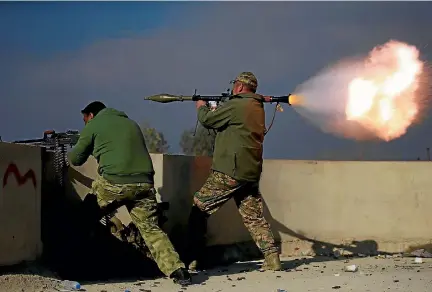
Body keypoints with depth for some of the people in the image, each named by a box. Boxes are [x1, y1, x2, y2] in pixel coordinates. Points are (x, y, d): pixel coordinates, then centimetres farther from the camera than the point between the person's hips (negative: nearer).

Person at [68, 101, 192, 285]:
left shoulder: (93, 125, 13)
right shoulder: (130, 123, 30)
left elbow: (76, 159, 16)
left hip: (115, 183, -5)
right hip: (144, 183, 5)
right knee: (151, 229, 8)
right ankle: (177, 269, -7)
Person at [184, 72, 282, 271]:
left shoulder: (235, 105, -12)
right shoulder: (258, 107, 15)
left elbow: (207, 120, -4)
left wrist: (202, 107, 16)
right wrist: (215, 108, 23)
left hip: (229, 173, -8)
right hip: (251, 174, 8)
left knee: (199, 209, 1)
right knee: (254, 217, 11)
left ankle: (192, 261, -1)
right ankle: (272, 259, 2)